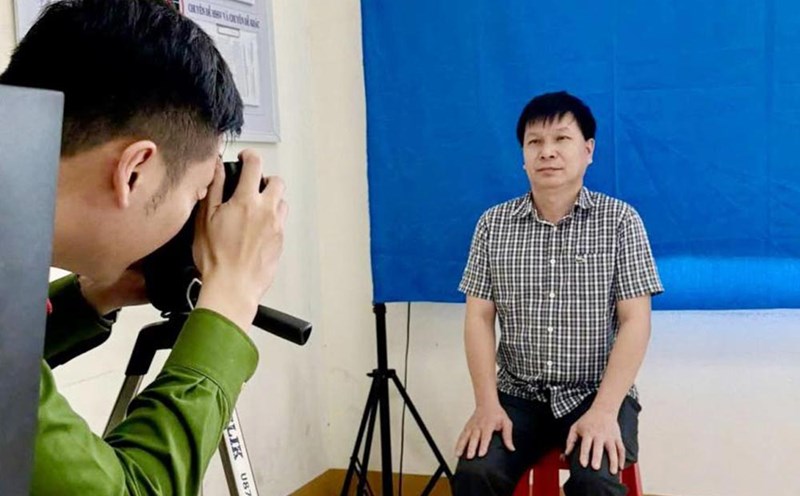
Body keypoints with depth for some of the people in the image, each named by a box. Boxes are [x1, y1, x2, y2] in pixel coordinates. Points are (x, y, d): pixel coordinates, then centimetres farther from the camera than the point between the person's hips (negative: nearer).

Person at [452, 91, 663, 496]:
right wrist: (487, 403, -12)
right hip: (518, 395, 2)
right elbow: (479, 318, 1)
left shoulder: (620, 220, -3)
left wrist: (603, 410, -19)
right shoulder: (493, 224, 3)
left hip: (598, 394, -2)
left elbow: (635, 322, -8)